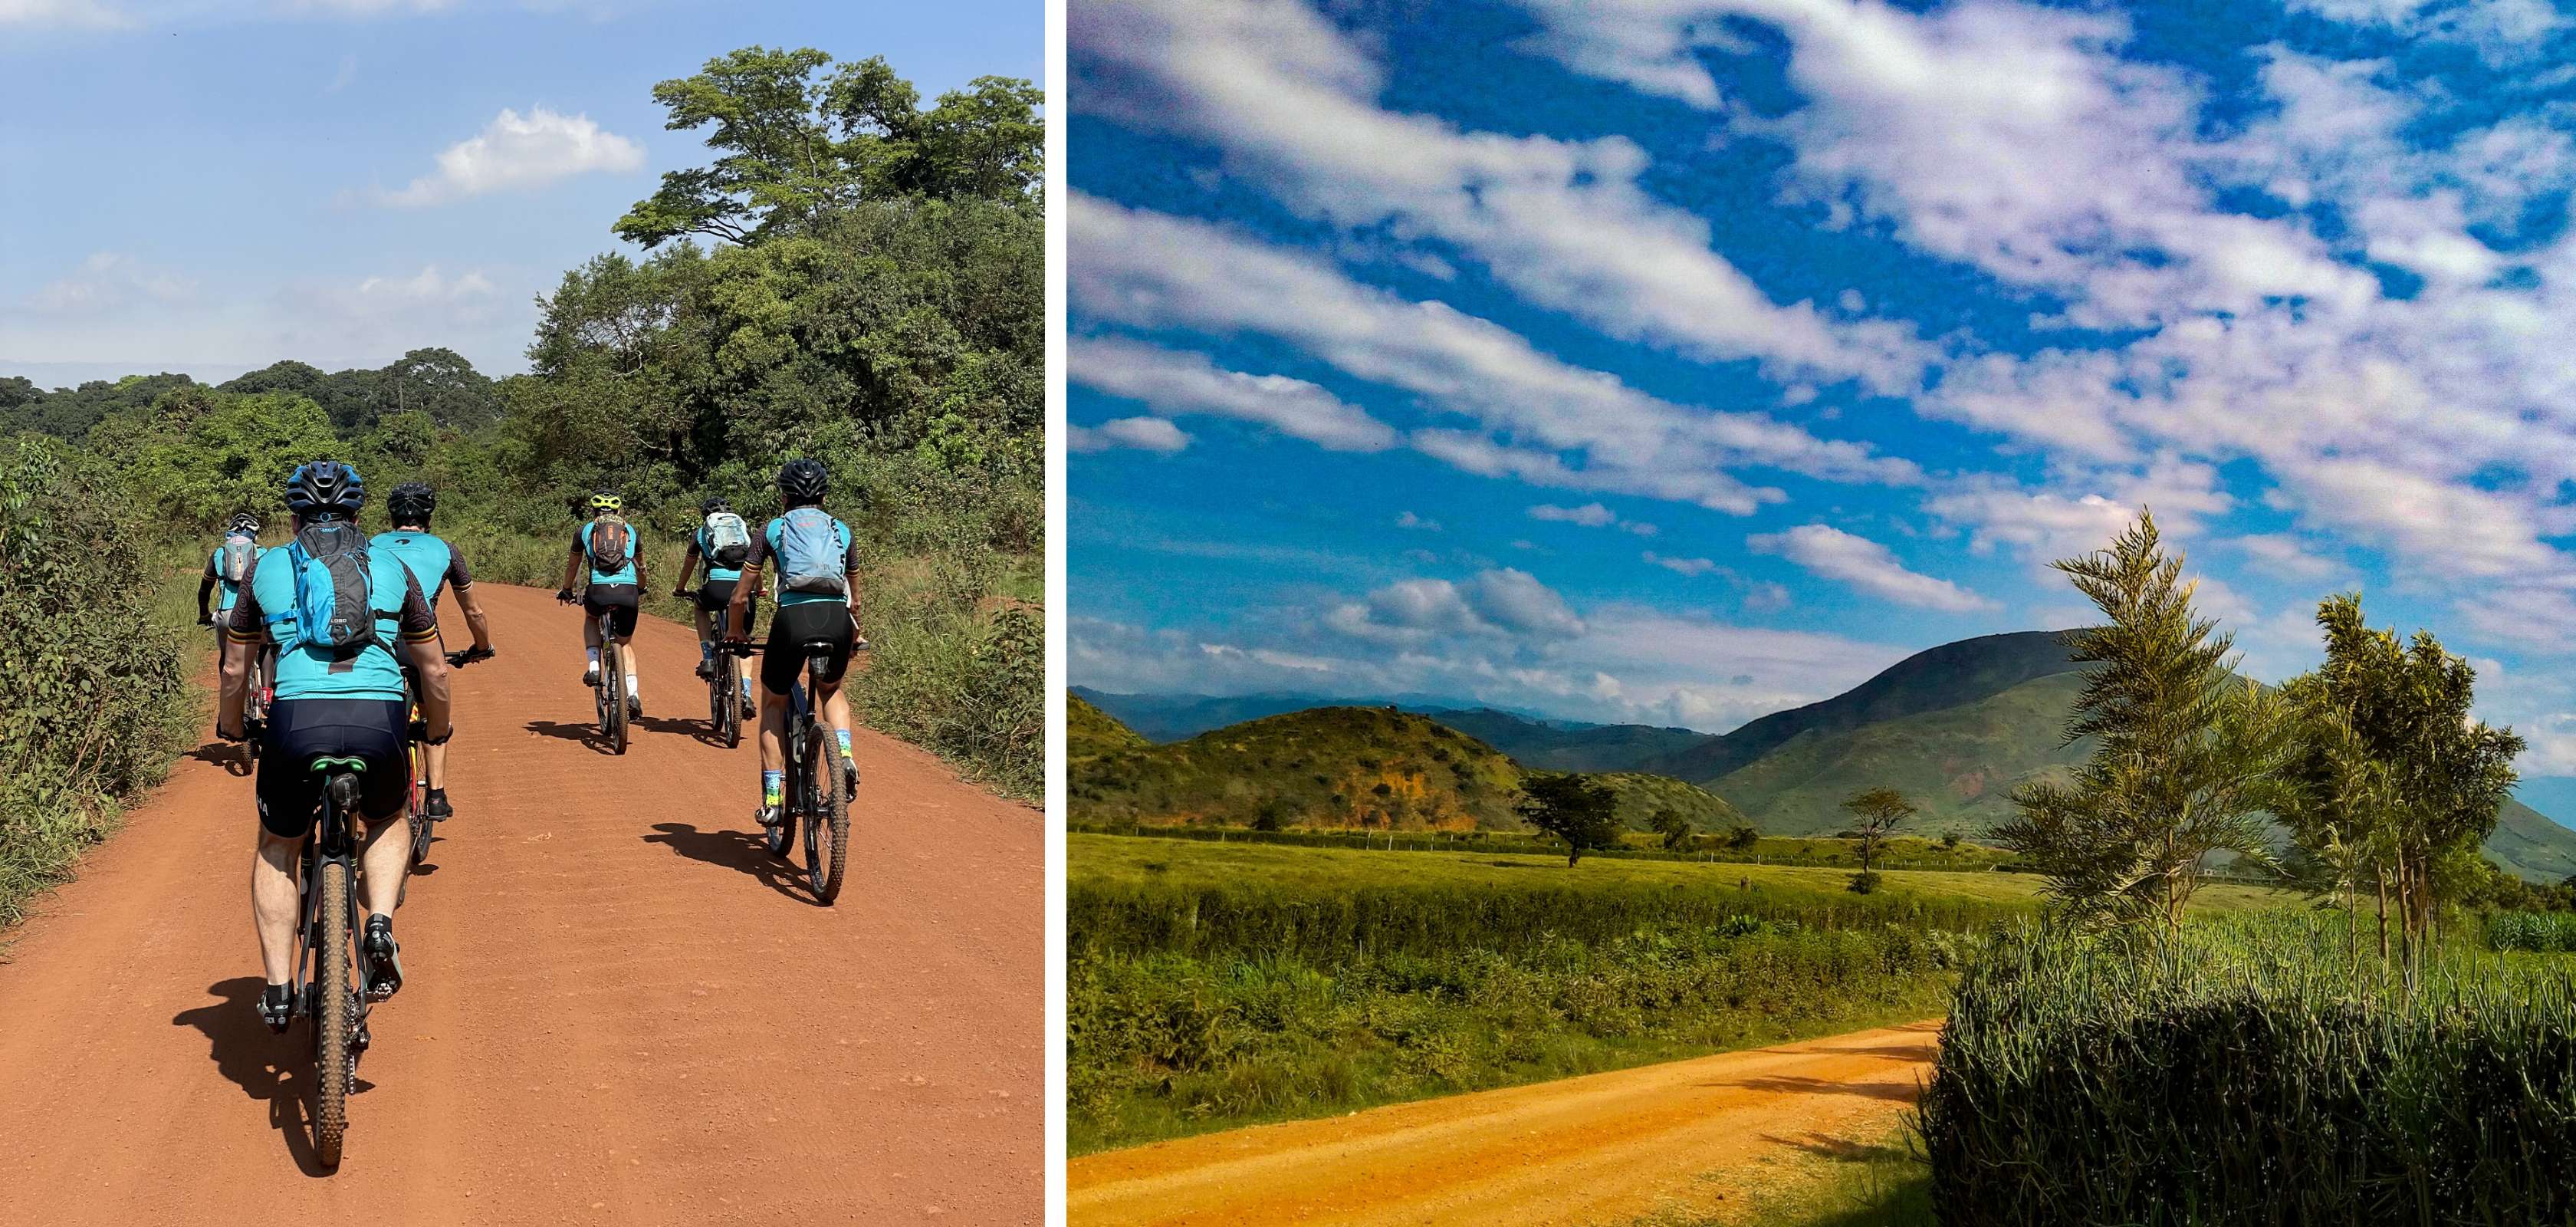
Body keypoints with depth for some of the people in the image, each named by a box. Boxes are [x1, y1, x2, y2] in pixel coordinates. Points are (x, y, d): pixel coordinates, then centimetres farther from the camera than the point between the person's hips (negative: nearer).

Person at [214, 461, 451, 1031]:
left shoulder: (267, 567, 19)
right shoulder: (393, 568, 19)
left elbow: (235, 669, 26)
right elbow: (435, 670, 23)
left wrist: (230, 731, 44)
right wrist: (438, 732, 40)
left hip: (297, 719, 0)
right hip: (379, 719, 0)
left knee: (277, 847, 25)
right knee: (386, 823, 31)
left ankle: (278, 988, 18)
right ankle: (380, 925, 6)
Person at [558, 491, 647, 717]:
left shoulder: (585, 530, 19)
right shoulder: (630, 530, 23)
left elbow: (573, 564, 31)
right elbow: (641, 566, 37)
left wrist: (566, 591, 48)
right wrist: (641, 590, 55)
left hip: (599, 590, -1)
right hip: (628, 592, 1)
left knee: (591, 619, 35)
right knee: (625, 643, 20)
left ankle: (594, 667, 16)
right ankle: (633, 695, 4)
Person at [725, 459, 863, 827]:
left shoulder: (773, 530, 17)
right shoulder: (842, 531, 23)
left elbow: (740, 596, 18)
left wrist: (735, 632, 37)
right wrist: (852, 638, 48)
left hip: (793, 617, -2)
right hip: (836, 618, 2)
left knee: (774, 703, 22)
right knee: (831, 690, 32)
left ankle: (772, 798, 16)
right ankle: (845, 756, 6)